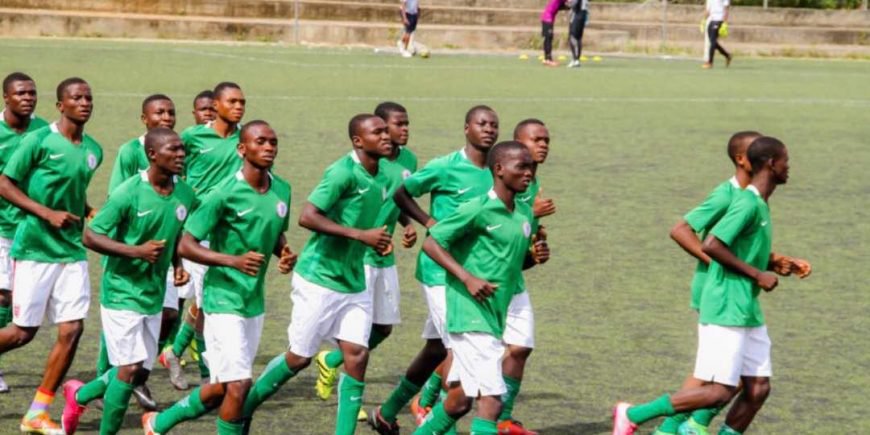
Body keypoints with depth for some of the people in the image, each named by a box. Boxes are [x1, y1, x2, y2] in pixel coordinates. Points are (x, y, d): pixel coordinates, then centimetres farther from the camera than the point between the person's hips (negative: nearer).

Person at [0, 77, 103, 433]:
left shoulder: (93, 150, 9)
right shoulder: (39, 140, -10)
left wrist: (94, 215, 6)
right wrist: (47, 213, -17)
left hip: (72, 251, 6)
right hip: (35, 248, -6)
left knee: (72, 328, -4)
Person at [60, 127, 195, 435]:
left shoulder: (185, 195, 1)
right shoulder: (128, 193, -18)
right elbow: (90, 236, -16)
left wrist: (178, 265, 2)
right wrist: (136, 251, -26)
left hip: (154, 295, 7)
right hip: (122, 292, -7)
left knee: (140, 373, 12)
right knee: (130, 369, -11)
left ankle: (80, 395, 36)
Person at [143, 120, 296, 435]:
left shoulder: (282, 190, 3)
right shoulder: (224, 193, -17)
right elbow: (185, 246, -16)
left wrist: (284, 253, -1)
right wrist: (234, 261, -29)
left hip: (255, 301, 7)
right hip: (224, 299, -7)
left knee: (222, 389, 14)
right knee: (239, 384, -13)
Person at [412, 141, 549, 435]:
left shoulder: (525, 214, 10)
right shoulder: (477, 210, -13)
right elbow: (431, 243, -11)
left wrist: (535, 257, 1)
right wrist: (467, 277, -20)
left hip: (496, 318, 8)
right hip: (471, 318, -8)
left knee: (460, 398, 16)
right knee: (491, 401, -13)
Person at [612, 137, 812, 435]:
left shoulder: (760, 205, 15)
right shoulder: (747, 203, -16)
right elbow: (710, 245, -24)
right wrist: (756, 274, -19)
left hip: (748, 313, 10)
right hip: (726, 311, -10)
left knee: (758, 388, 4)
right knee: (720, 391, -10)